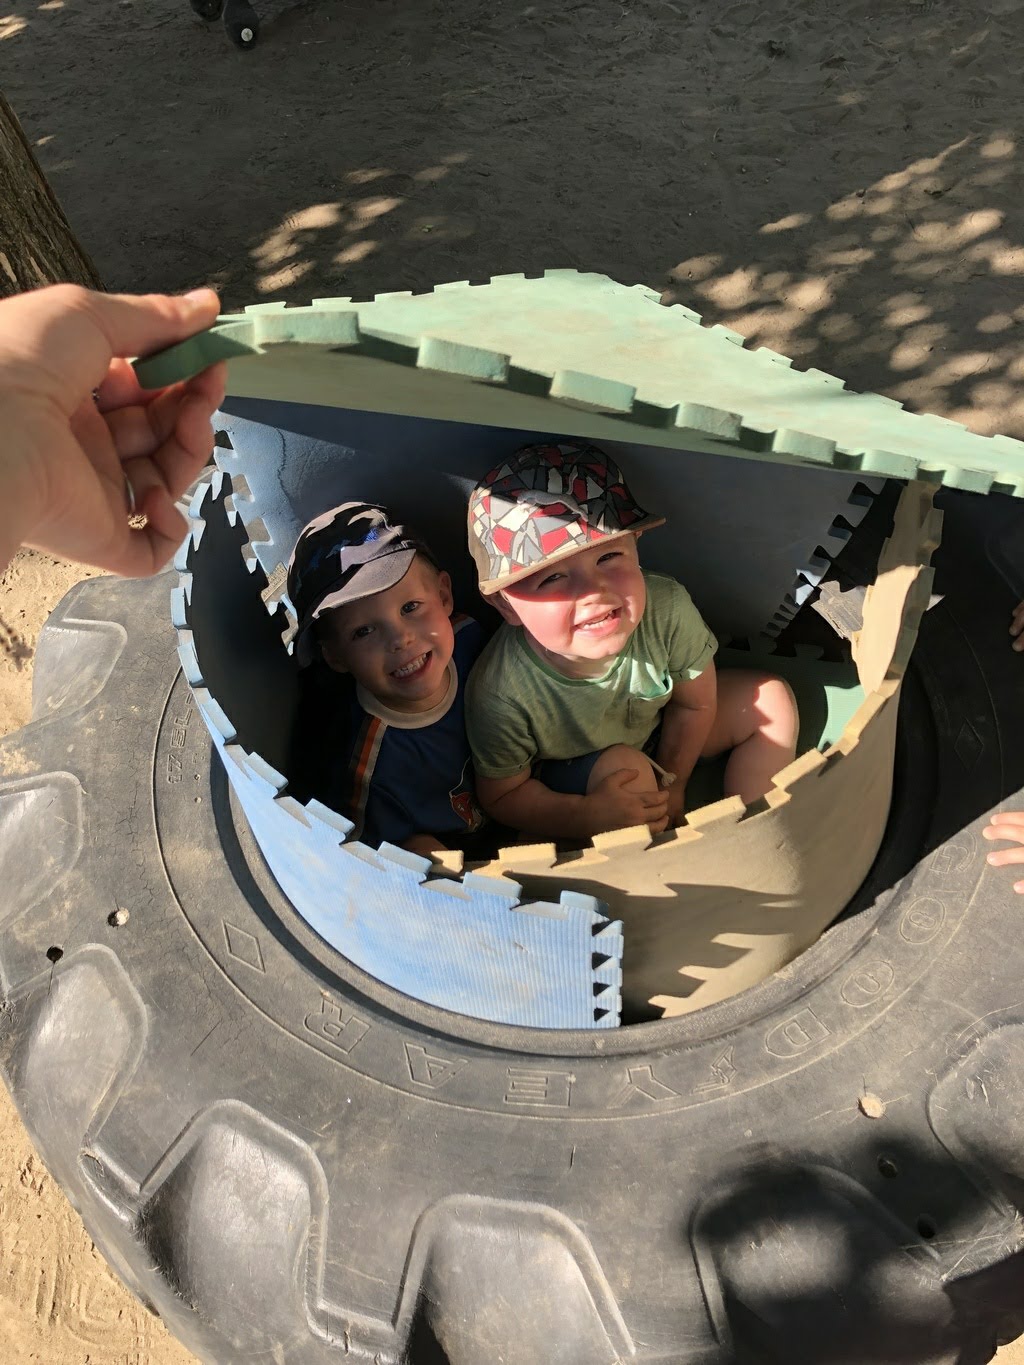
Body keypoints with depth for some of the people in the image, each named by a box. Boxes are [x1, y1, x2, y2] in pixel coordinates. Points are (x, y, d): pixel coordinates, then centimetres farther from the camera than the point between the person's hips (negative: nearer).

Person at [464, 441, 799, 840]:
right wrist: (590, 816, -34)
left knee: (772, 698, -1)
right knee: (622, 764, -35)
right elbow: (502, 795, -21)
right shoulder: (500, 694, -39)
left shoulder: (668, 608, -32)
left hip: (659, 730, 5)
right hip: (567, 770, -4)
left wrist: (671, 783, -8)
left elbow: (695, 703, -12)